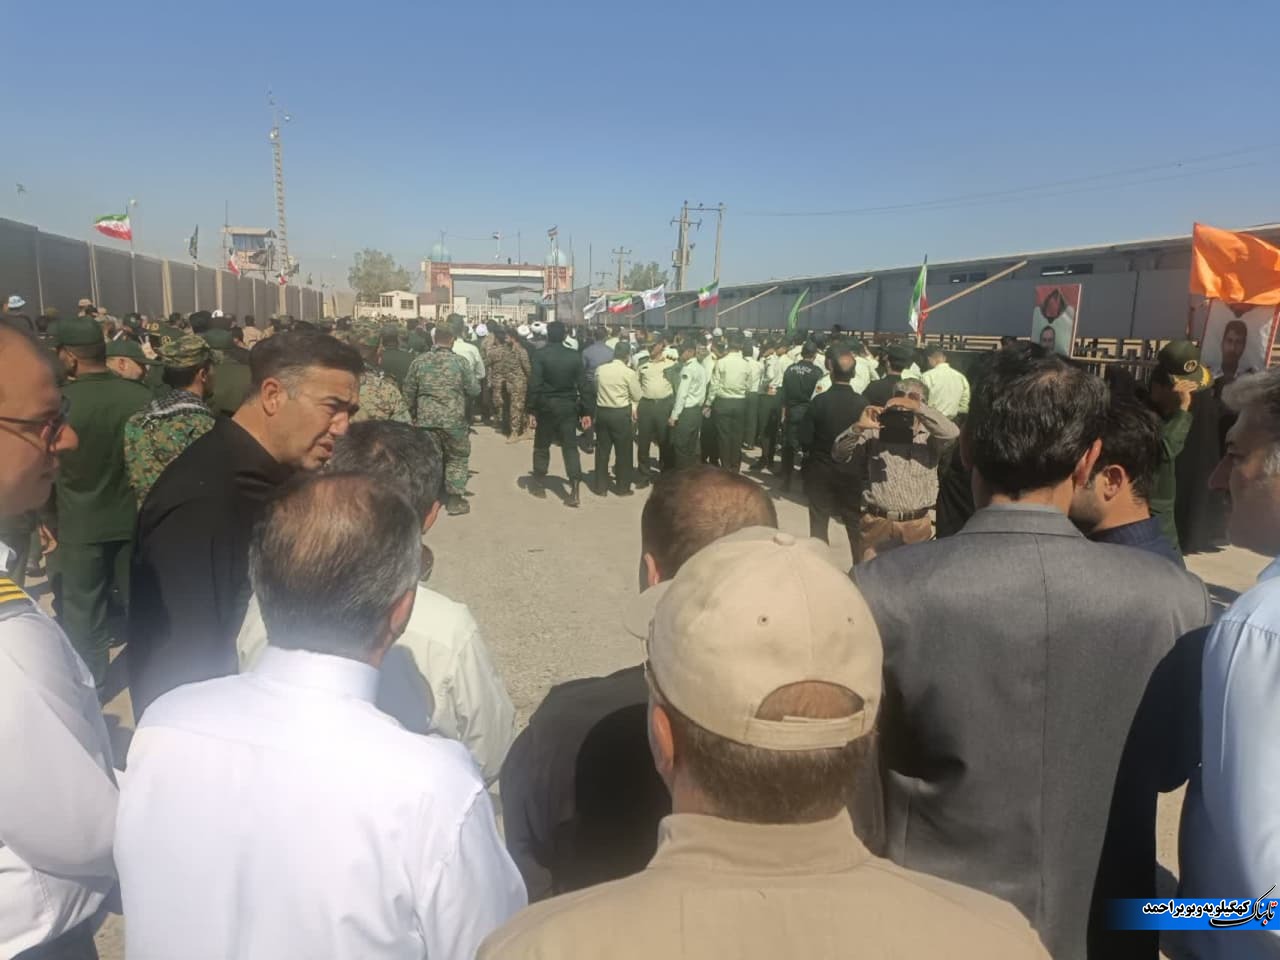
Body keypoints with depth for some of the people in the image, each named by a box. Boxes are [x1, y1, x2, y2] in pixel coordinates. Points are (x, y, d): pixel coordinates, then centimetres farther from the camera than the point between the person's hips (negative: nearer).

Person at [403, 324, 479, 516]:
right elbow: (473, 389, -2)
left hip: (425, 419, 3)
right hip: (454, 419, -2)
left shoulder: (419, 362, 3)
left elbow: (408, 392, 7)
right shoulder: (460, 362, -4)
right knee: (457, 458, 11)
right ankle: (455, 500, 11)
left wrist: (414, 414, 22)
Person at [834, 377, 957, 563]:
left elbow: (952, 433, -17)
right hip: (875, 523, 0)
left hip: (917, 526, 1)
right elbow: (839, 454, -4)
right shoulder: (875, 432, 5)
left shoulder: (930, 435, 5)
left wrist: (917, 408, -25)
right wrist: (859, 427, -21)